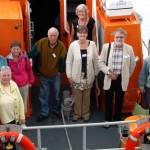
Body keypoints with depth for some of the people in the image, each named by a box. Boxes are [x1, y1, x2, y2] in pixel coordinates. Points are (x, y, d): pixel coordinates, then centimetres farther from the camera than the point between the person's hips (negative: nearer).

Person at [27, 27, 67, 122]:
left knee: (57, 94, 17)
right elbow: (32, 53, -15)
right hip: (44, 75, 0)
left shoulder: (61, 46, -19)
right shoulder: (42, 42, -18)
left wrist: (60, 71, 0)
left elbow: (63, 60, -8)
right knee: (43, 95, 9)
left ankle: (56, 110, 38)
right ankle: (44, 113, 23)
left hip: (56, 75, 0)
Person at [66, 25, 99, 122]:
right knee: (77, 96, 11)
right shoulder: (73, 45, -10)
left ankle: (86, 113, 32)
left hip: (88, 76, 1)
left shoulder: (92, 44, -8)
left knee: (86, 96, 15)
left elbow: (96, 60, -1)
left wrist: (96, 73, 2)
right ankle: (77, 113, 30)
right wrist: (69, 75, -4)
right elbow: (69, 61, -4)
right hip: (77, 76, -1)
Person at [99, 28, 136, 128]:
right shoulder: (106, 46, -5)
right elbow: (101, 62, -2)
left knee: (119, 101, 11)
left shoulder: (129, 48, -3)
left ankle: (118, 120, 27)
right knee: (108, 101, 10)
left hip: (122, 79, 0)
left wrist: (127, 76, 11)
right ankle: (108, 120, 26)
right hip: (109, 78, 0)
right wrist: (108, 72, -15)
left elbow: (132, 64, 8)